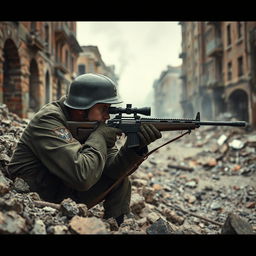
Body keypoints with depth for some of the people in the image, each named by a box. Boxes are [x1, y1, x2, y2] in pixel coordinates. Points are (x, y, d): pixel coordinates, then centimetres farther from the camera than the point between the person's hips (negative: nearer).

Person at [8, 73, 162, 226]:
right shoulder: (48, 121, -24)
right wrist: (100, 137, -22)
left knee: (120, 181, 2)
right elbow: (81, 176, -35)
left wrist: (136, 147, -23)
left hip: (66, 193, 8)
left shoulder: (91, 124, -1)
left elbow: (111, 168, -7)